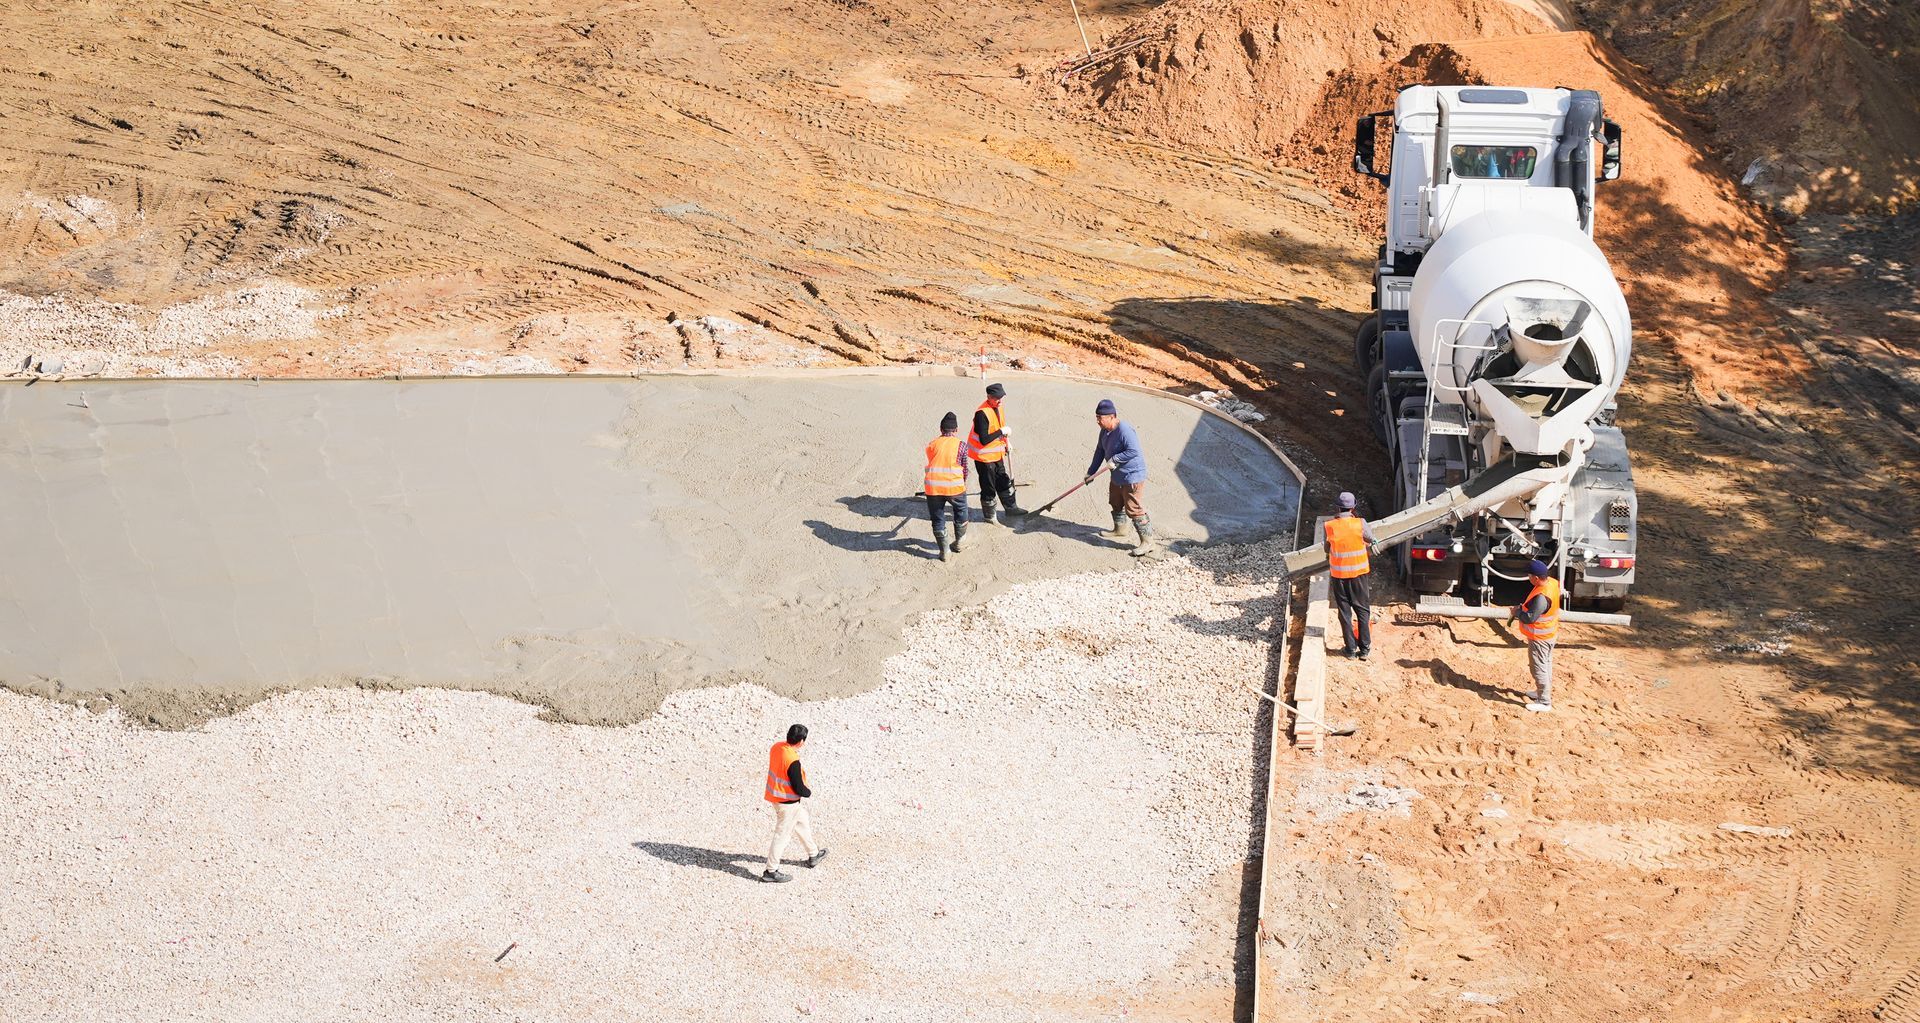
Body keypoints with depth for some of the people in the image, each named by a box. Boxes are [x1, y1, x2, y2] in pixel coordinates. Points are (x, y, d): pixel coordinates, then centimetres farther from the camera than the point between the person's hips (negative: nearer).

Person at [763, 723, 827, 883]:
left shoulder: (776, 747, -7)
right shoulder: (793, 761, -31)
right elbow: (799, 789, -24)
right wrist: (809, 792, -3)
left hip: (775, 795, 9)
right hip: (787, 802, -9)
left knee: (801, 822, 27)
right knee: (782, 835, 5)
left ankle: (813, 854, 45)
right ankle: (771, 871, 14)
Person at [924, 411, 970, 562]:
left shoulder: (932, 444, 11)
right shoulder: (960, 445, 3)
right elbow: (965, 469, 9)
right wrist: (964, 484, 29)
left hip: (932, 486, 1)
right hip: (954, 486, -1)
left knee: (937, 518, 13)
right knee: (960, 511, 25)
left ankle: (944, 550, 15)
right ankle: (959, 542, 34)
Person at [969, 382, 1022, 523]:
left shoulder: (997, 408, 2)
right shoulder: (982, 413, -28)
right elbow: (984, 440, -30)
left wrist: (1005, 444, 18)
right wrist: (1002, 432, -28)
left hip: (997, 455, 9)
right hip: (984, 456, -9)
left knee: (1004, 482, 22)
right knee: (988, 487, 4)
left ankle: (1010, 507, 39)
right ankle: (989, 515, 21)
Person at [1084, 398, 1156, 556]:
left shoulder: (1124, 430, -27)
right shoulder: (1105, 431, 4)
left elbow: (1134, 451, -33)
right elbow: (1099, 452, 15)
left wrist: (1115, 459, -26)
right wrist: (1091, 472, 17)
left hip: (1132, 477, -10)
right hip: (1117, 477, 10)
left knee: (1134, 510, -11)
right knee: (1116, 504, 26)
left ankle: (1148, 542, -6)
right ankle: (1120, 530, 48)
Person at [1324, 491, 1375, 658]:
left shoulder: (1330, 526, -11)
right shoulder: (1360, 524, -15)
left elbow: (1327, 548, 1)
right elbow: (1370, 539, 4)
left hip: (1338, 574, 1)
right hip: (1358, 573, -1)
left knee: (1344, 611, 11)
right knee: (1363, 610, 12)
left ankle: (1351, 649, 13)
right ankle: (1365, 648, 12)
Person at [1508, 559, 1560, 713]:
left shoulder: (1542, 597, -35)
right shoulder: (1552, 582, -6)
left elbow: (1529, 618, -29)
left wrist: (1517, 612, -12)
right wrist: (1522, 607, 0)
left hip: (1539, 638, -10)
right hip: (1549, 633, 10)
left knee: (1539, 668, 3)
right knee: (1546, 665, 24)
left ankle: (1544, 702, 13)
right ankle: (1544, 692, 41)